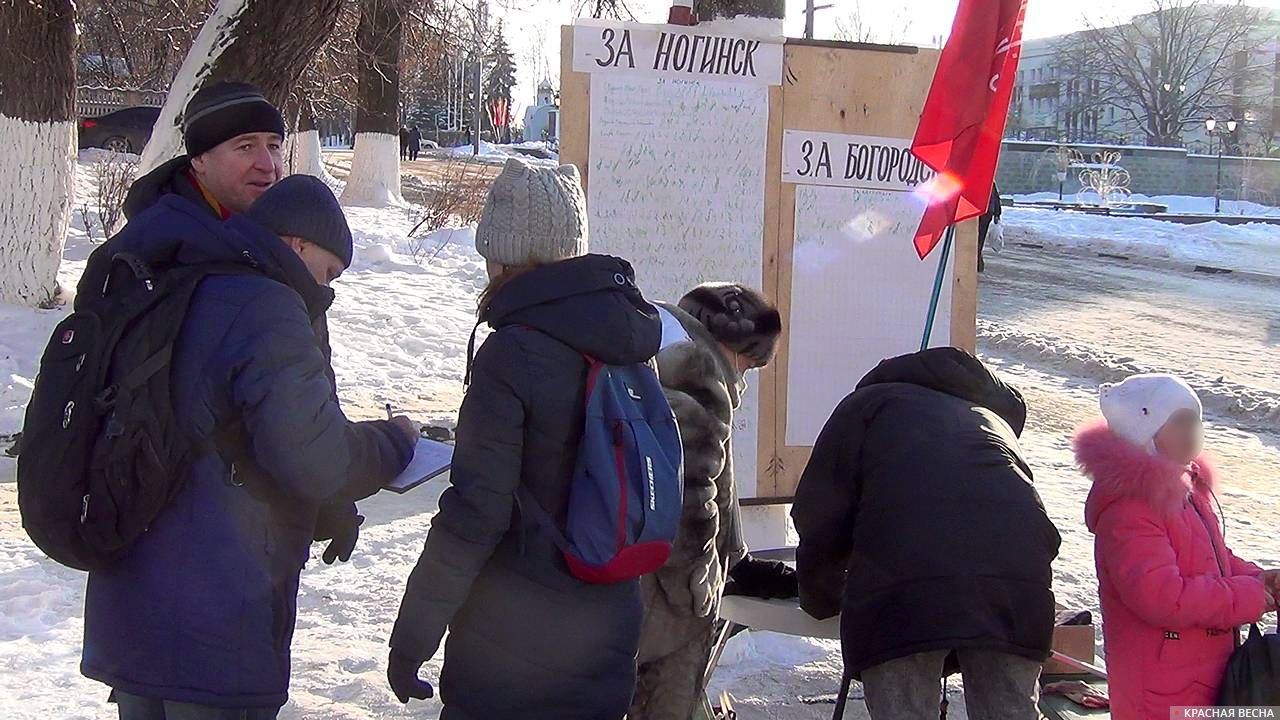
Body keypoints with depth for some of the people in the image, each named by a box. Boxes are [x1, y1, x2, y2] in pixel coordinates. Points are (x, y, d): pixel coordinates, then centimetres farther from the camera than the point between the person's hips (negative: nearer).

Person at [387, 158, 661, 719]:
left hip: (511, 652, -7)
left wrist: (412, 635, -12)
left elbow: (475, 511, -19)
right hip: (610, 628, 7)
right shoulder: (631, 341, 4)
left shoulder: (512, 353, -18)